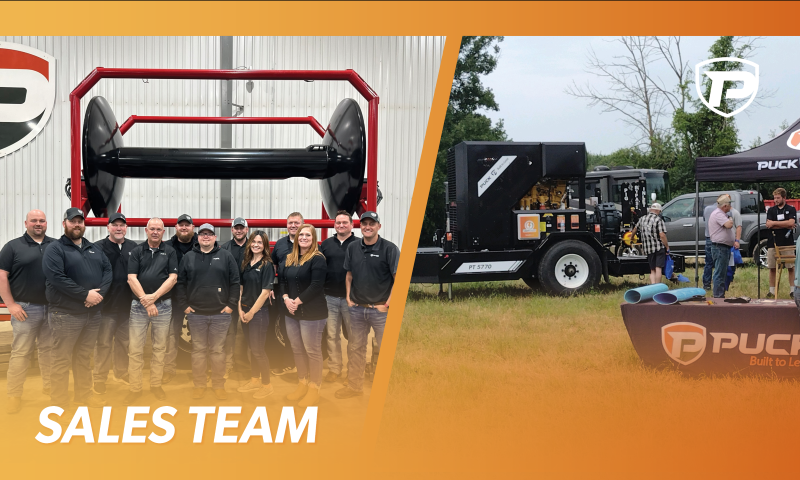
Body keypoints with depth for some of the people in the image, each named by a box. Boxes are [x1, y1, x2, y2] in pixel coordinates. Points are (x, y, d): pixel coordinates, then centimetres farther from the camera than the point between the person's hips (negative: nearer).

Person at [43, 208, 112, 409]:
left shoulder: (94, 249, 16)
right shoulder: (55, 249, -5)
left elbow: (107, 270, 8)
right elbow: (57, 278, -17)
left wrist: (100, 292, -12)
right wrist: (85, 294, -19)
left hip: (93, 313, 6)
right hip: (65, 314, -6)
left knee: (84, 358, 15)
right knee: (62, 360, -2)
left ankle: (84, 395, 25)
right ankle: (60, 403, 4)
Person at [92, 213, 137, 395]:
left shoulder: (133, 248, 8)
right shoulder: (99, 248, -5)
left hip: (127, 305, 4)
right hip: (107, 305, -4)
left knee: (124, 342, 14)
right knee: (103, 344, -1)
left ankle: (121, 373, 28)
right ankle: (99, 380, 6)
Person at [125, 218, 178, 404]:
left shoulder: (170, 252, 5)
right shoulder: (137, 252, 5)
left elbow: (172, 278, -3)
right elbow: (131, 278, -3)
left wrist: (153, 297, -13)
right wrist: (146, 301, -13)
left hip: (163, 305, 0)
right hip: (139, 305, 0)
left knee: (160, 348, 6)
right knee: (135, 349, -1)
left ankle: (156, 385, 16)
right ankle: (135, 388, 5)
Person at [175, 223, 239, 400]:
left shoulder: (226, 257, 4)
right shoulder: (188, 257, 6)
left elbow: (235, 282, 3)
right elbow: (180, 283, 8)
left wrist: (231, 304, -3)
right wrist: (184, 305, 1)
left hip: (220, 314, -1)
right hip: (196, 313, 1)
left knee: (218, 350, 5)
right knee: (198, 349, 7)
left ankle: (219, 385, 14)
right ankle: (199, 385, 15)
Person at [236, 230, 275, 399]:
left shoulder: (267, 265, -10)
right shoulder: (246, 263, 9)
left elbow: (265, 292, -14)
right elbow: (241, 288, 11)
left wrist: (251, 312, -13)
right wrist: (240, 309, -2)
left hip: (259, 312, -6)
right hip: (245, 312, 6)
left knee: (258, 350, -3)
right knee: (252, 348, 15)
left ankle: (266, 385, 8)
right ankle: (254, 380, 27)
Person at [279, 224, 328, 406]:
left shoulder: (317, 259, -10)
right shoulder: (289, 259, 12)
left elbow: (316, 286, -18)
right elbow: (282, 281, 10)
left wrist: (297, 301, -17)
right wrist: (286, 298, -8)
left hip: (312, 313, -7)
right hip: (291, 312, 7)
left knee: (312, 351, -1)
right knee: (297, 350, 14)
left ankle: (314, 389, 9)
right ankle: (302, 385, 26)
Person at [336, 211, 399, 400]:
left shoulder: (389, 248, -10)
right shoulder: (353, 248, 7)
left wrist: (389, 303, -14)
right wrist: (349, 297, 9)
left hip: (380, 309, -5)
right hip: (357, 307, 5)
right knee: (355, 348, 14)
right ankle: (354, 385, 27)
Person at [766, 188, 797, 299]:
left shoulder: (791, 209, 4)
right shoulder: (771, 210, 10)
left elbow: (791, 223, -12)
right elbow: (768, 225, -4)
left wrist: (774, 223, -8)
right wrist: (786, 225, -9)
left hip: (787, 243, -2)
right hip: (773, 243, 2)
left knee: (791, 267, 0)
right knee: (772, 268, 4)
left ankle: (792, 290, 7)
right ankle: (772, 291, 9)